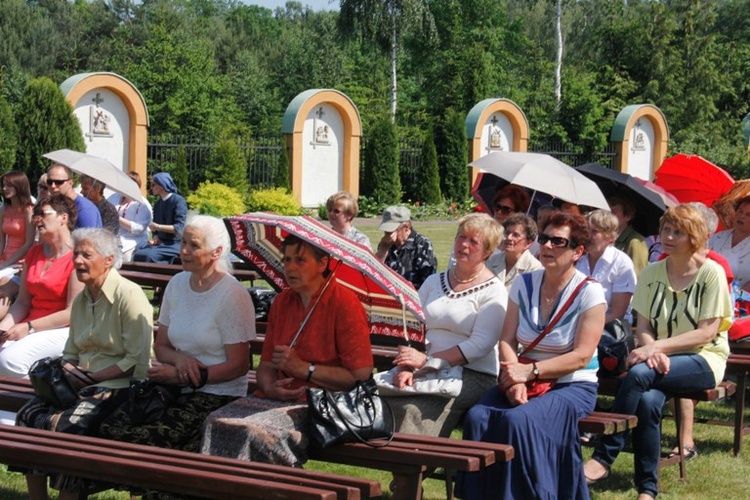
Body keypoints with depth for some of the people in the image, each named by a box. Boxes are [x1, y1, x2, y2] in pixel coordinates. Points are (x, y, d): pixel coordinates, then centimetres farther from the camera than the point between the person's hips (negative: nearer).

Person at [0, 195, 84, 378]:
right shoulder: (34, 253, 17)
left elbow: (73, 313, -13)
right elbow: (22, 302, 14)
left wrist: (29, 327, -16)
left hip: (63, 329, -7)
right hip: (29, 327, 7)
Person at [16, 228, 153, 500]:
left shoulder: (129, 296, -10)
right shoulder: (81, 299, 16)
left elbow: (137, 361, -14)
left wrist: (93, 377, -16)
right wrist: (67, 370, -1)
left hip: (119, 386, -7)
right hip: (81, 384, 8)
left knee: (65, 426, -29)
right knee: (28, 415, -15)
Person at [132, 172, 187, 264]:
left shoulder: (178, 201, -8)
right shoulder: (157, 204, 16)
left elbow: (179, 228, -17)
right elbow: (155, 229, 17)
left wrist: (158, 227, -21)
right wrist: (156, 238, -5)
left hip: (175, 244, -7)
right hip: (161, 243, 7)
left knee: (149, 255, -30)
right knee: (138, 254, -21)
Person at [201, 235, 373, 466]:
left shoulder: (345, 302, -5)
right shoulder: (281, 302, 17)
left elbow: (361, 376, -12)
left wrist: (303, 368, -12)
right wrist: (269, 387, -5)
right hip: (277, 399, 6)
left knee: (254, 429, -32)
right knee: (218, 422, -23)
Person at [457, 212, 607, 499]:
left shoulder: (589, 292, -7)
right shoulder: (523, 285, 8)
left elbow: (582, 355, -13)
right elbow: (507, 340, 2)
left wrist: (530, 371, -21)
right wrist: (514, 379, -17)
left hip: (572, 386, -4)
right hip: (528, 381, 5)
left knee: (518, 420, -32)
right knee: (478, 417, -23)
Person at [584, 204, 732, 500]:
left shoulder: (711, 272, -5)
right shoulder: (651, 273, 8)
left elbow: (707, 332, -12)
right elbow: (643, 327, 5)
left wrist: (658, 346, -21)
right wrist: (654, 351, -18)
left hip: (703, 360, -4)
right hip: (661, 361, 4)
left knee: (639, 374, -31)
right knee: (648, 401, -31)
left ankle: (603, 459, -26)